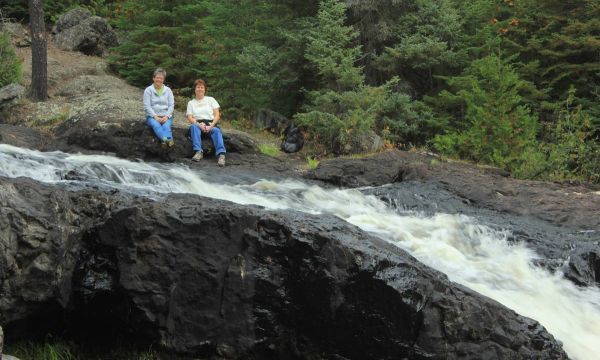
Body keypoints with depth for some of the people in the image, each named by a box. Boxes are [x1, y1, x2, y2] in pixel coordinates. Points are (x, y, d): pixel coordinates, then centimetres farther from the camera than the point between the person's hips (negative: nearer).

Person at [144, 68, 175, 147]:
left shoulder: (168, 90, 15)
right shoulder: (148, 90, 8)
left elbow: (171, 105, 6)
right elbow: (147, 106, -2)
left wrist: (166, 116, -11)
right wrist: (155, 117, -15)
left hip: (166, 116, 2)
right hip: (152, 116, -2)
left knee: (166, 126, -32)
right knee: (156, 126, -36)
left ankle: (168, 141, -61)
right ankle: (167, 140, -64)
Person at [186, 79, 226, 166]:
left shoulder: (210, 99, 18)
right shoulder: (191, 103, 19)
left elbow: (217, 115, 7)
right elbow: (190, 118, 5)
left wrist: (211, 126, -12)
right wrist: (199, 124, -17)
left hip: (210, 124, -1)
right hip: (197, 124, 1)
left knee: (216, 130, -35)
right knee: (193, 126, -35)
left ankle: (221, 154, -56)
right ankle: (198, 151, -48)